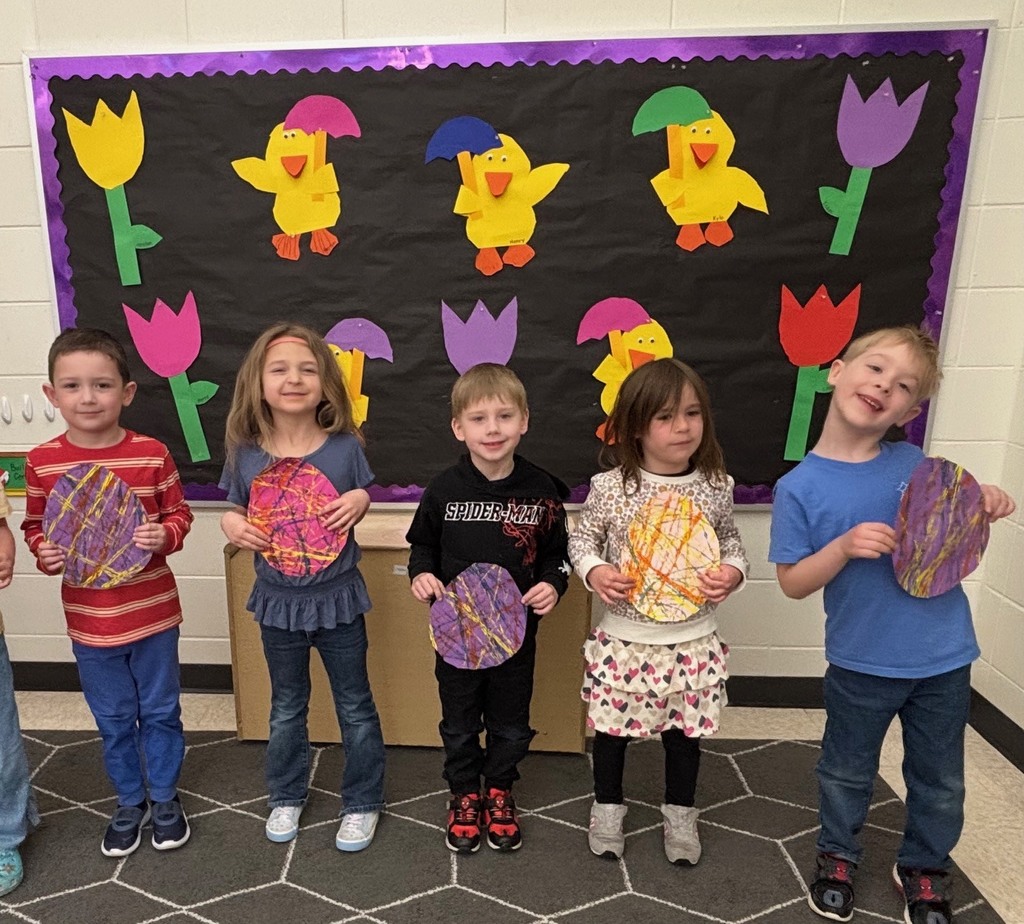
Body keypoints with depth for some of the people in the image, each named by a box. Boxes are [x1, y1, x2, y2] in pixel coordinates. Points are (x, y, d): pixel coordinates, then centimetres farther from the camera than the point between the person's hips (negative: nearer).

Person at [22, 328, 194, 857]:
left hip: (152, 611, -1)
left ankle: (164, 797, 38)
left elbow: (179, 514, -3)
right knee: (113, 719, 19)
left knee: (160, 711, 16)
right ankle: (129, 802, 42)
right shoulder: (42, 462, -7)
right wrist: (44, 553, -15)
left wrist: (165, 536, -23)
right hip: (89, 618, 2)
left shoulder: (151, 454, -11)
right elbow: (34, 526, 5)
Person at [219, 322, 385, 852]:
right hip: (278, 600, 2)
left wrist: (360, 500, -20)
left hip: (338, 598, -1)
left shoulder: (345, 447, -13)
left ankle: (362, 802, 37)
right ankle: (286, 796, 46)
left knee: (355, 706, 15)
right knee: (286, 707, 22)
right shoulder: (246, 454, -10)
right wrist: (231, 524, -18)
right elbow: (239, 513, 4)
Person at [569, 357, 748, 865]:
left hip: (693, 641, 2)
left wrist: (733, 570, -10)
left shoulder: (715, 486, -7)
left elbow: (729, 540, 9)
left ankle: (680, 814, 46)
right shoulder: (609, 486, -14)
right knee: (612, 728, 16)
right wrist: (594, 571, -17)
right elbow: (582, 537, 1)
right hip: (623, 640, -1)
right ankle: (607, 807, 43)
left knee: (685, 733, 20)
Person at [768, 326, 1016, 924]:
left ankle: (925, 866, 48)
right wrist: (844, 546, -28)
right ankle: (838, 856, 46)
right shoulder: (800, 487, -15)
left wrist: (984, 504, -10)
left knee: (939, 783, 22)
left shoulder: (915, 463, -6)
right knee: (847, 774, 20)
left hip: (945, 657, 3)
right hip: (862, 664, -3)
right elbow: (792, 583, -12)